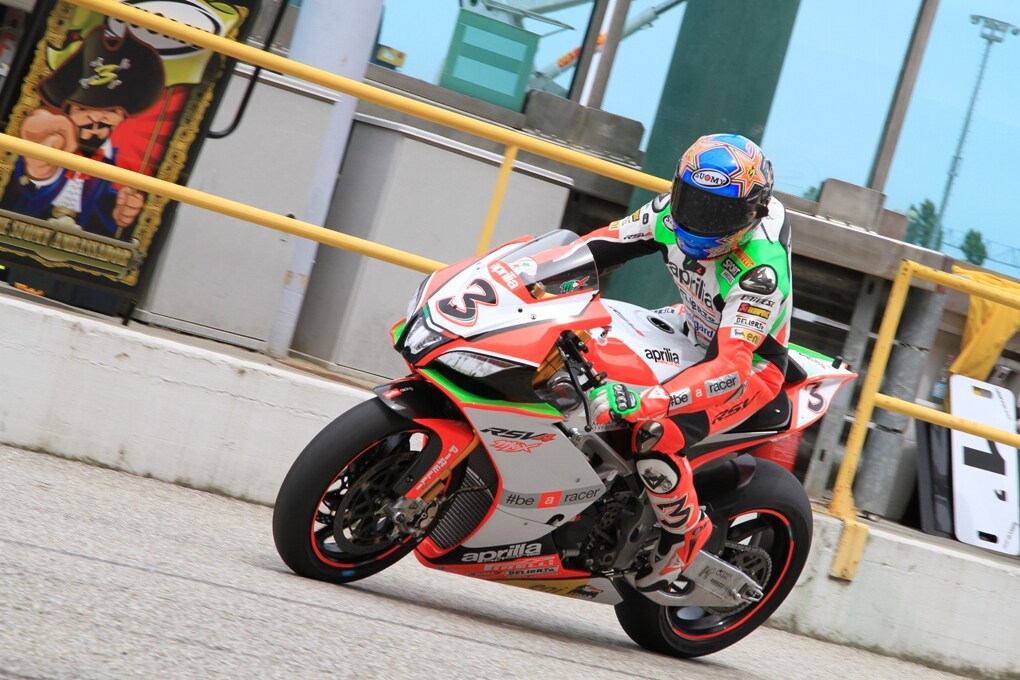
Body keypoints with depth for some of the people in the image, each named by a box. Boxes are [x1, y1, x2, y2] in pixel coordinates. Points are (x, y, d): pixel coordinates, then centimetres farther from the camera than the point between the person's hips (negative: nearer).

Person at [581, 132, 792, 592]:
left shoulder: (761, 270, -37)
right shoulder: (675, 212, -17)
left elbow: (731, 365, -44)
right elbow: (600, 245, -7)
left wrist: (641, 403, -57)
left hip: (753, 362, -8)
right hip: (694, 330, 8)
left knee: (655, 435, -32)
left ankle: (686, 531, -4)